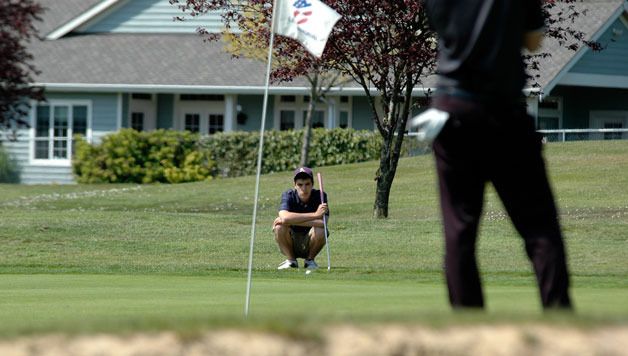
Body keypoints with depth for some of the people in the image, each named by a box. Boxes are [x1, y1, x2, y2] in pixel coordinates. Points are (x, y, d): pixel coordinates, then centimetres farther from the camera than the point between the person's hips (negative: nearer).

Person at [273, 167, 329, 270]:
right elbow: (285, 217, -36)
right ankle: (291, 261, -6)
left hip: (310, 245, 0)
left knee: (320, 230, -31)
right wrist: (315, 215, -40)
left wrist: (292, 220, -32)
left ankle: (310, 260, -2)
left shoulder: (320, 196, -14)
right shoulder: (288, 195, -14)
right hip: (291, 244, 0)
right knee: (279, 226, -29)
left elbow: (323, 223, -30)